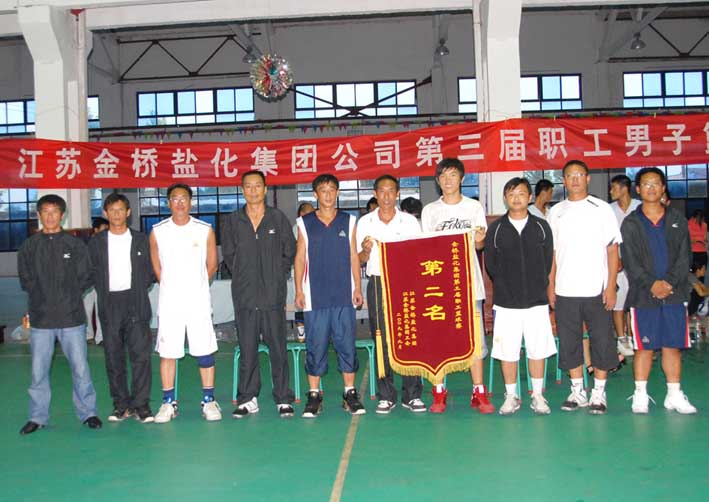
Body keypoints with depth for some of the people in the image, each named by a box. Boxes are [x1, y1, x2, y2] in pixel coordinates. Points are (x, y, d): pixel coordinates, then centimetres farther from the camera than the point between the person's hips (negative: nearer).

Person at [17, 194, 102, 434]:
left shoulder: (75, 244, 4)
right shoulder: (29, 246, 7)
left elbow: (85, 278, 4)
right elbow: (25, 280, 6)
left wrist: (69, 297, -2)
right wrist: (43, 298, -1)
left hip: (72, 316, -1)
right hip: (40, 318, 1)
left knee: (80, 368, 2)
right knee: (39, 370, 6)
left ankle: (87, 412, 14)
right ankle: (38, 416, 19)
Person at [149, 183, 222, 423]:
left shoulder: (205, 230, 0)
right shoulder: (158, 231, 3)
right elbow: (156, 267, 13)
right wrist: (171, 287, 12)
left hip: (198, 301, -1)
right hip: (169, 302, 1)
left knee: (205, 350, 1)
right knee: (167, 351, 3)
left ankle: (209, 401, 11)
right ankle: (168, 403, 14)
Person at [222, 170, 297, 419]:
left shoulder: (278, 218, 4)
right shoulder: (233, 221, 7)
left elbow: (289, 252, 8)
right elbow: (228, 254, 13)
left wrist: (276, 276, 6)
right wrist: (244, 277, 8)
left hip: (273, 295, -1)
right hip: (244, 296, 1)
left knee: (278, 349, 2)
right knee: (247, 350, 7)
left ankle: (283, 399, 10)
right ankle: (248, 399, 16)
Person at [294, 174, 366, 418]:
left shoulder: (348, 221, 8)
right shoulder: (305, 223, 6)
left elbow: (353, 256, 9)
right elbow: (300, 258, 7)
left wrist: (358, 288, 3)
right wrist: (298, 290, 1)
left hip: (344, 295, 1)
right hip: (315, 296, 0)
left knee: (346, 343, 3)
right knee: (315, 345, 2)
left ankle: (350, 393, 13)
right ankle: (314, 395, 11)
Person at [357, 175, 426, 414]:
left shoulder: (410, 221, 8)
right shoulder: (365, 222, 9)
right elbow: (361, 260, 10)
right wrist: (366, 250, -11)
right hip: (378, 284, 0)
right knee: (382, 341, 1)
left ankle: (412, 394, 8)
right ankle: (386, 396, 11)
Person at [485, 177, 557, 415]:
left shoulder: (541, 226, 5)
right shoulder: (496, 228, 3)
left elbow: (548, 261, 8)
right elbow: (490, 264, 7)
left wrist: (538, 286, 6)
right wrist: (507, 287, 6)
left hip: (536, 300, 1)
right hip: (506, 301, 0)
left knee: (538, 349, 5)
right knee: (507, 351, 2)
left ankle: (538, 395, 19)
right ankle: (511, 396, 16)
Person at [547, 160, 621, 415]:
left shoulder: (602, 209, 2)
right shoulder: (556, 212, 9)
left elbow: (612, 249, 0)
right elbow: (551, 252, 11)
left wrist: (611, 286, -7)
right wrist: (550, 284, 4)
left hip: (596, 290, -2)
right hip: (565, 291, 2)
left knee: (601, 341, 2)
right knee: (569, 343, 7)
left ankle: (599, 393, 15)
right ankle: (577, 391, 19)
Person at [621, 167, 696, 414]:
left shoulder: (677, 220, 10)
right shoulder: (630, 223, 5)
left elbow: (684, 257, 3)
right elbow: (630, 261, -2)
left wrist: (669, 283, -10)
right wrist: (651, 284, -14)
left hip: (674, 293, 2)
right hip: (643, 295, -1)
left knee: (673, 346, 5)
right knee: (644, 346, 2)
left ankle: (674, 395, 15)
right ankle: (640, 395, 12)